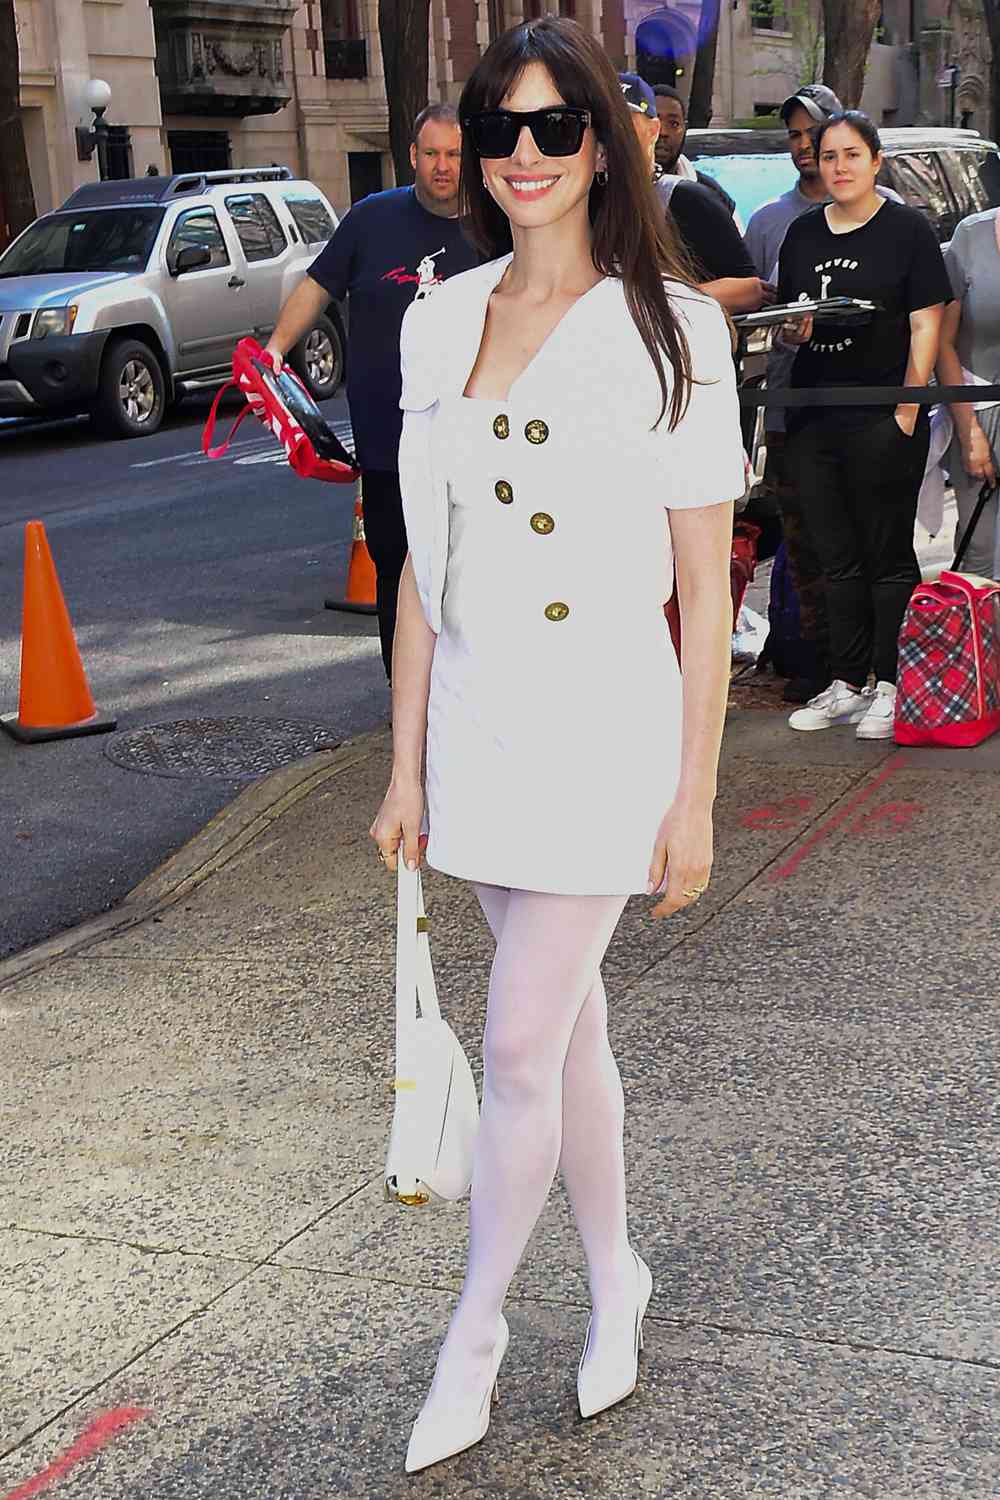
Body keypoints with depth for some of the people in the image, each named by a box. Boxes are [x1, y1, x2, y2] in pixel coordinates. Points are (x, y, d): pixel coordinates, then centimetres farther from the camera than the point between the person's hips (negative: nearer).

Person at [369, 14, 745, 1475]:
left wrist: (693, 797, -8)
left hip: (604, 725, -4)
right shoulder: (439, 323, 6)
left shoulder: (669, 329, -8)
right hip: (478, 722, 5)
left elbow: (705, 587, -7)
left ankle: (476, 1327, 18)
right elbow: (425, 562, 9)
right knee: (569, 1023, 16)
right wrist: (407, 767, 8)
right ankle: (616, 1277, 34)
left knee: (522, 1046, -2)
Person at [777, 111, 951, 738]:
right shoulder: (803, 232, 14)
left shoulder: (908, 229, -1)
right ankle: (846, 686, 18)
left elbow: (925, 326, -5)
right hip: (813, 416, 6)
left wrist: (908, 410, -13)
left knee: (889, 556, 0)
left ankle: (890, 688, 6)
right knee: (838, 559, 10)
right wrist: (794, 330, -3)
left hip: (881, 419, -5)